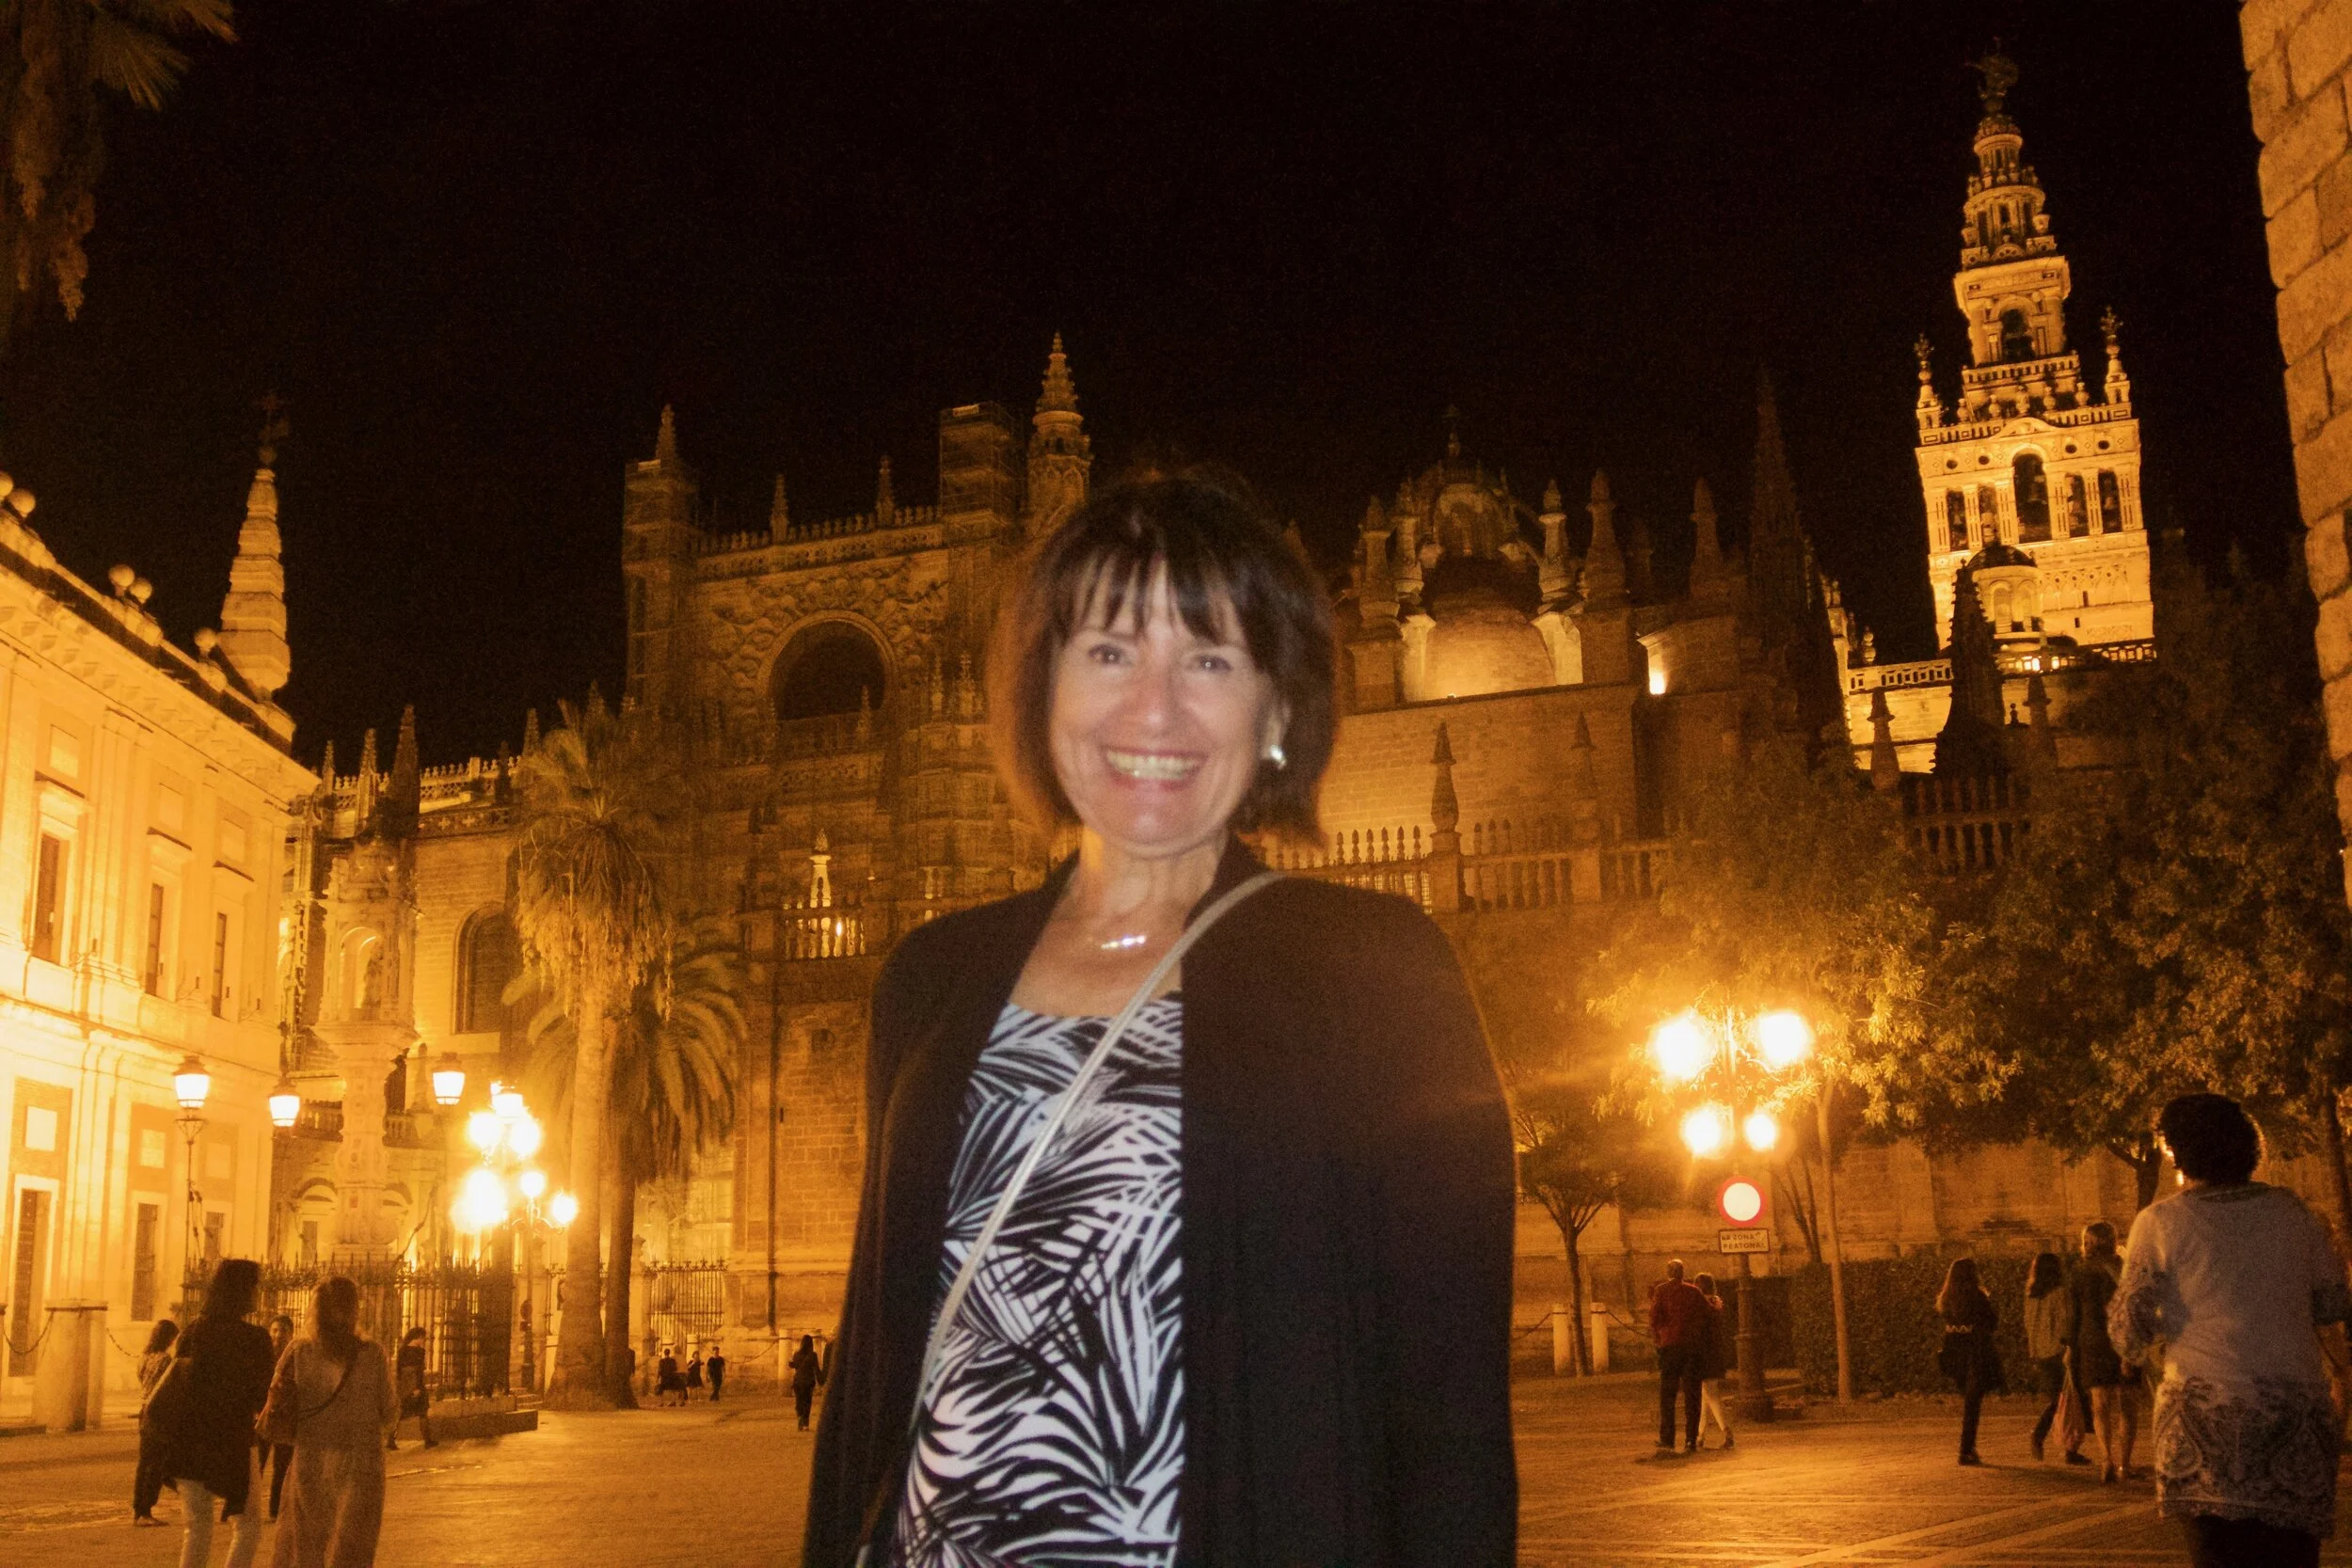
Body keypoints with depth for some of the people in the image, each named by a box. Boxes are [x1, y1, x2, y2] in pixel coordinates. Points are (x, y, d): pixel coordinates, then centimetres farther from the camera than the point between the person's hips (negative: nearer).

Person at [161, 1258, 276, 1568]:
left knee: (198, 1526, 14)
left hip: (188, 1444, 5)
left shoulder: (192, 1332, 2)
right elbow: (262, 1399, -8)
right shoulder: (254, 1338, -12)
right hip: (231, 1444, -5)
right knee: (249, 1523, 10)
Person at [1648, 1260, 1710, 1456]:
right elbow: (1710, 1313, 8)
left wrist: (1657, 1337, 10)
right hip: (1694, 1347, 2)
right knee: (1692, 1396, 6)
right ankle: (1691, 1441, 2)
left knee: (1667, 1396, 1)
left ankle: (1667, 1441, -6)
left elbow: (1654, 1317, -5)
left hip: (1670, 1345, -2)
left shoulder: (1661, 1290, 2)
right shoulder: (1693, 1291, 9)